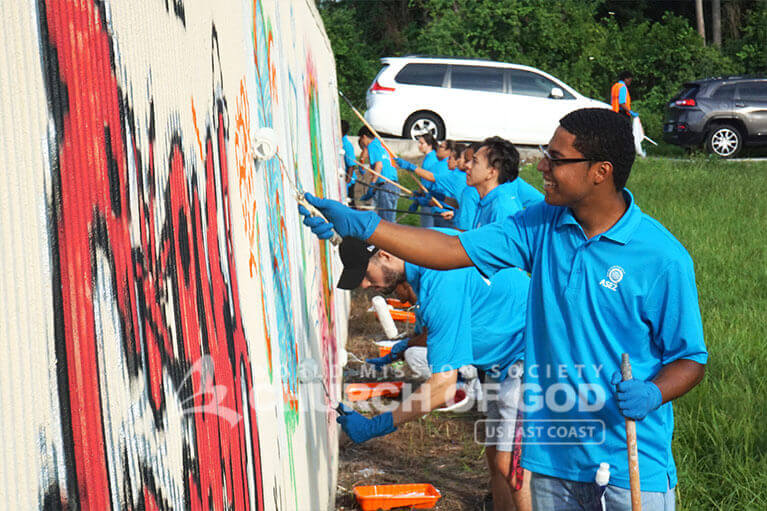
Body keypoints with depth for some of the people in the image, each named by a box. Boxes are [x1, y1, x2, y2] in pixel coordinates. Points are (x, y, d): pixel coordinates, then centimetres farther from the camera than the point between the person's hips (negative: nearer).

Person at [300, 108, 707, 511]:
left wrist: (653, 393, -28)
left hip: (633, 458, -5)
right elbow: (454, 250, 1)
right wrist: (360, 226, -5)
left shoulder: (662, 257, -14)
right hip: (553, 449, 5)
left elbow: (691, 358, -8)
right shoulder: (543, 225, 2)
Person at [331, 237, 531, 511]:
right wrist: (410, 343, 24)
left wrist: (374, 427, -26)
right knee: (495, 457, 13)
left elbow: (443, 385, -29)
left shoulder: (440, 283, -29)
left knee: (510, 465, -13)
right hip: (503, 358, 11)